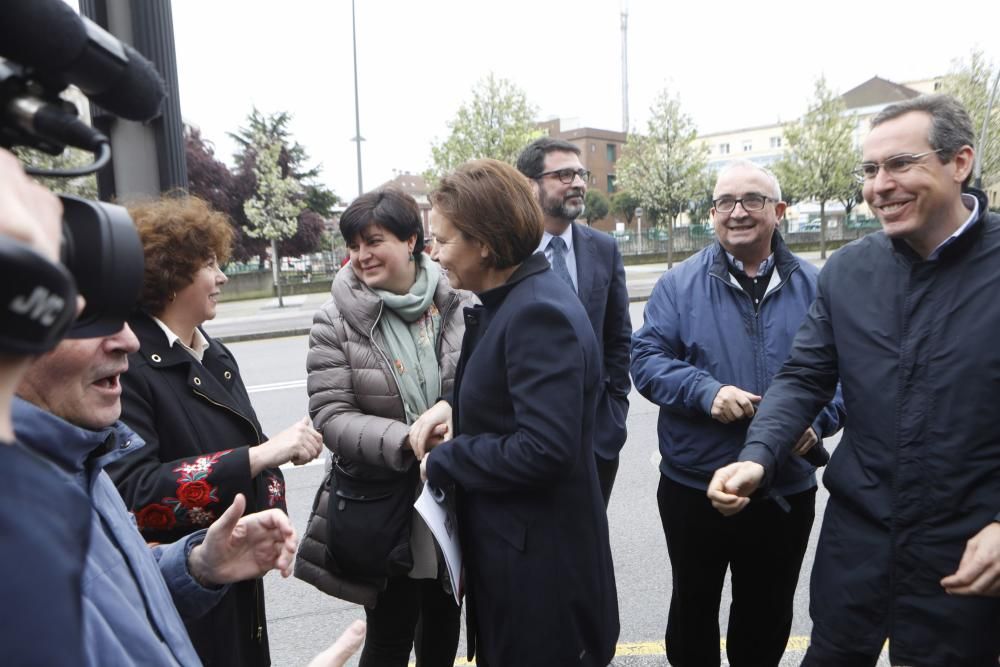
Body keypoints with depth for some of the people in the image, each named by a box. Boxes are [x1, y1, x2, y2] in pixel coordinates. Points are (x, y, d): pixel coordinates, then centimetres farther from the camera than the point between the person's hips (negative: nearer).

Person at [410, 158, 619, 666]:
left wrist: (443, 462, -17)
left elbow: (544, 448, -29)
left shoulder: (539, 313, -24)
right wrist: (453, 407, -3)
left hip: (539, 558, -9)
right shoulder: (509, 303, 6)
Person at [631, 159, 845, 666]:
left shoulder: (815, 286, 0)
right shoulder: (679, 284, -4)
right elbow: (646, 359, -9)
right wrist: (706, 392, -24)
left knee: (768, 614, 22)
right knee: (693, 605, 19)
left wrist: (817, 421, -18)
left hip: (786, 490, 2)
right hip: (693, 486, -1)